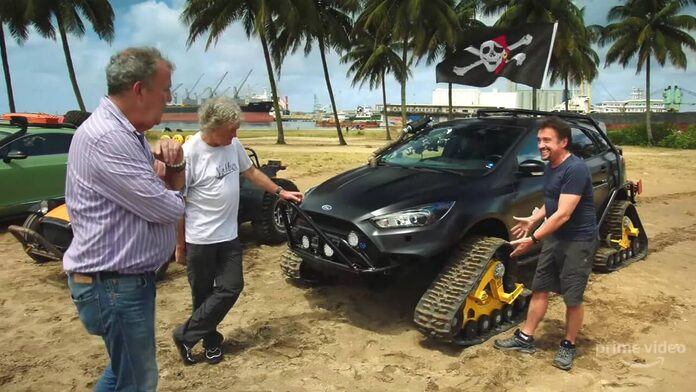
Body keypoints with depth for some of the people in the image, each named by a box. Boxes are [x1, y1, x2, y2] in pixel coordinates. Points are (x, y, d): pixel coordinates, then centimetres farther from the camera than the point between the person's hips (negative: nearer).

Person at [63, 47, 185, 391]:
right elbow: (169, 208, -26)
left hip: (126, 277, 10)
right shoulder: (106, 137, -26)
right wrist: (164, 176, -3)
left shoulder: (126, 133, 7)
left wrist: (174, 165, -9)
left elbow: (172, 191, 13)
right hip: (114, 284, -10)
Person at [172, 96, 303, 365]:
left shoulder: (233, 144, 0)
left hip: (228, 236, 6)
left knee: (231, 288, 6)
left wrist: (280, 192, 15)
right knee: (203, 295, 8)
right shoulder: (189, 153, -19)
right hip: (199, 240, -6)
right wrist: (180, 246, -10)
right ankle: (211, 341, 27)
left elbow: (251, 172, 18)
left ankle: (187, 336, 19)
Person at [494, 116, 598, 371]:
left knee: (572, 298, 3)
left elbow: (563, 214, -27)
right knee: (539, 289, 13)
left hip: (579, 240, -9)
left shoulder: (575, 169, -22)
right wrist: (533, 220, 9)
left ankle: (568, 346, 23)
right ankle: (525, 339, 24)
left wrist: (532, 239, -26)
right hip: (554, 237, 9)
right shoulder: (550, 167, 7)